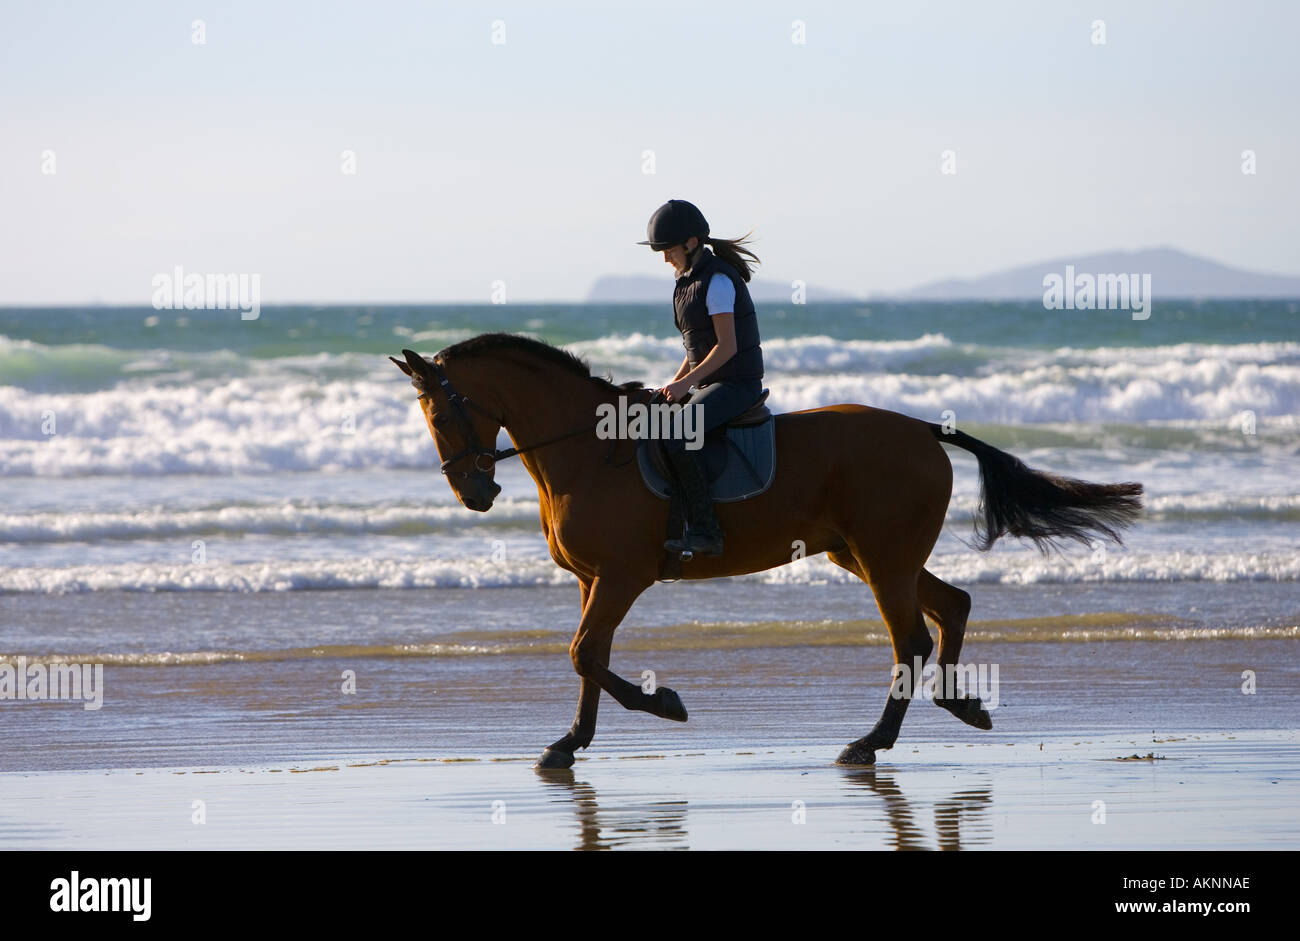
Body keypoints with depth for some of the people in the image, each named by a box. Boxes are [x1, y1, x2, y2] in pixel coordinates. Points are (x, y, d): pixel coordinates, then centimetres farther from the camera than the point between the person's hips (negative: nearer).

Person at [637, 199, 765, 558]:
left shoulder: (717, 281, -16)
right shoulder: (690, 279, 14)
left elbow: (727, 346, -20)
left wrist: (687, 382, -20)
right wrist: (675, 383, 11)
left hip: (737, 384, -10)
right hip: (709, 382, 10)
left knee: (675, 438, -28)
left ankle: (705, 531, -27)